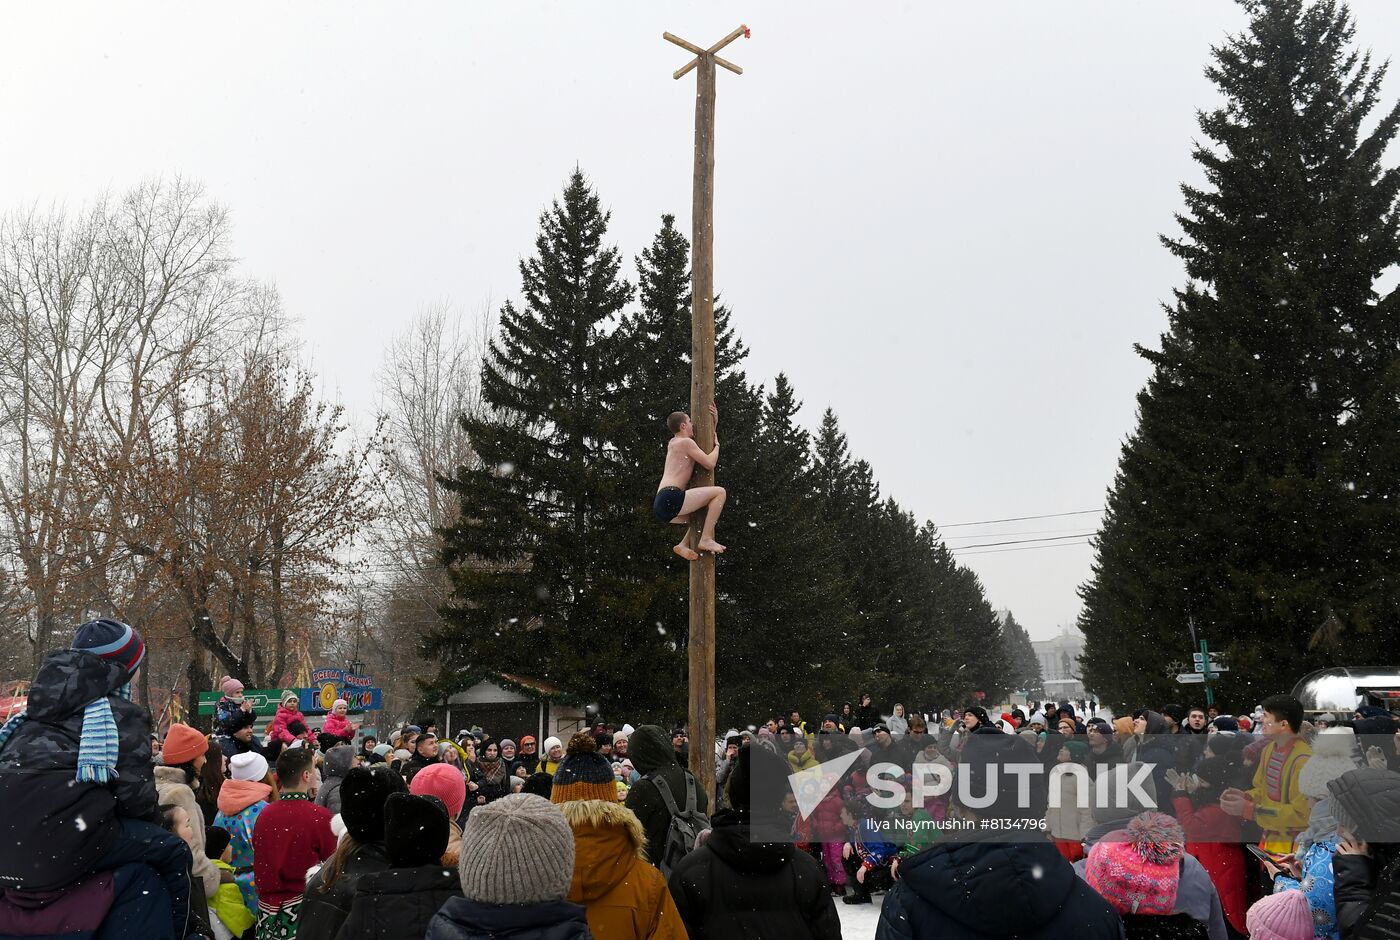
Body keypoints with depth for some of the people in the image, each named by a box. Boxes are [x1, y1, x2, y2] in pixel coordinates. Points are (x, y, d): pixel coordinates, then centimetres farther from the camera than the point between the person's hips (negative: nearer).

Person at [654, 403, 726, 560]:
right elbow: (710, 464, -8)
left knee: (704, 516, 29)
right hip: (670, 498, -10)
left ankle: (683, 544, 11)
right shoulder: (686, 442, -2)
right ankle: (706, 539, -15)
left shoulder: (673, 443, 26)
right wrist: (717, 444, 8)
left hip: (660, 506, 10)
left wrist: (714, 422, 31)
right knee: (719, 492, -11)